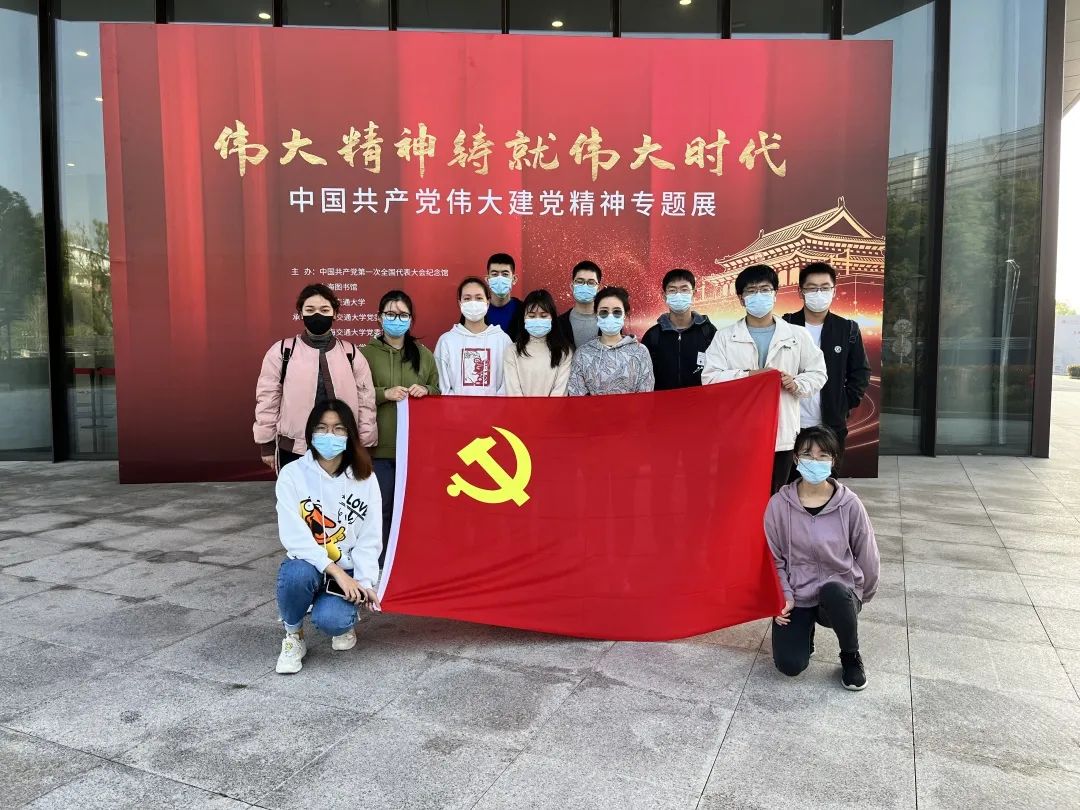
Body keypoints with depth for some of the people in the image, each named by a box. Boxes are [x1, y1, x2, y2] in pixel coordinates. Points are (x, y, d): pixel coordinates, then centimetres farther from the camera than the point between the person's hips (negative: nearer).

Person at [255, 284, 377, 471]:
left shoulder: (351, 353, 4)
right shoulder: (281, 351, -1)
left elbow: (365, 401, 5)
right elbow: (267, 399, 2)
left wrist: (364, 446, 3)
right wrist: (267, 444, 1)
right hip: (293, 451, -1)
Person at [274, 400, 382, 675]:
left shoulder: (364, 479, -3)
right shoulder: (292, 475, -9)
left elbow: (369, 539, -3)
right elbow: (293, 535, -17)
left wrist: (364, 581, -18)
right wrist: (336, 571, -24)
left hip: (348, 572, 0)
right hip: (307, 564, 0)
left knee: (329, 619, -28)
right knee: (297, 574, -35)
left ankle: (344, 622, 13)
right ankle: (293, 637, -4)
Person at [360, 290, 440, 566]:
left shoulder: (424, 354, 10)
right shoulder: (366, 354, 3)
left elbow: (439, 393, 14)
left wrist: (425, 390, -8)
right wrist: (384, 394, -16)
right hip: (379, 444, -2)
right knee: (381, 506, 1)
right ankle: (379, 563, 13)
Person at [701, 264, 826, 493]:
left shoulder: (798, 335, 8)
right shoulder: (725, 337, 4)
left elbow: (818, 373, 11)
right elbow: (709, 377, -5)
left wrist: (797, 384, -10)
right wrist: (750, 375, -17)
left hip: (781, 434, 1)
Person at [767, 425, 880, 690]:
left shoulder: (849, 504, -11)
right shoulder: (779, 504, -9)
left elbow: (867, 555, 2)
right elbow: (773, 557, 0)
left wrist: (861, 597, 11)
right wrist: (784, 595, -10)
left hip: (840, 594, 0)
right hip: (796, 596, 0)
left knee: (832, 591, -37)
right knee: (789, 665, -17)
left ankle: (851, 656, -7)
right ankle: (805, 629, 20)